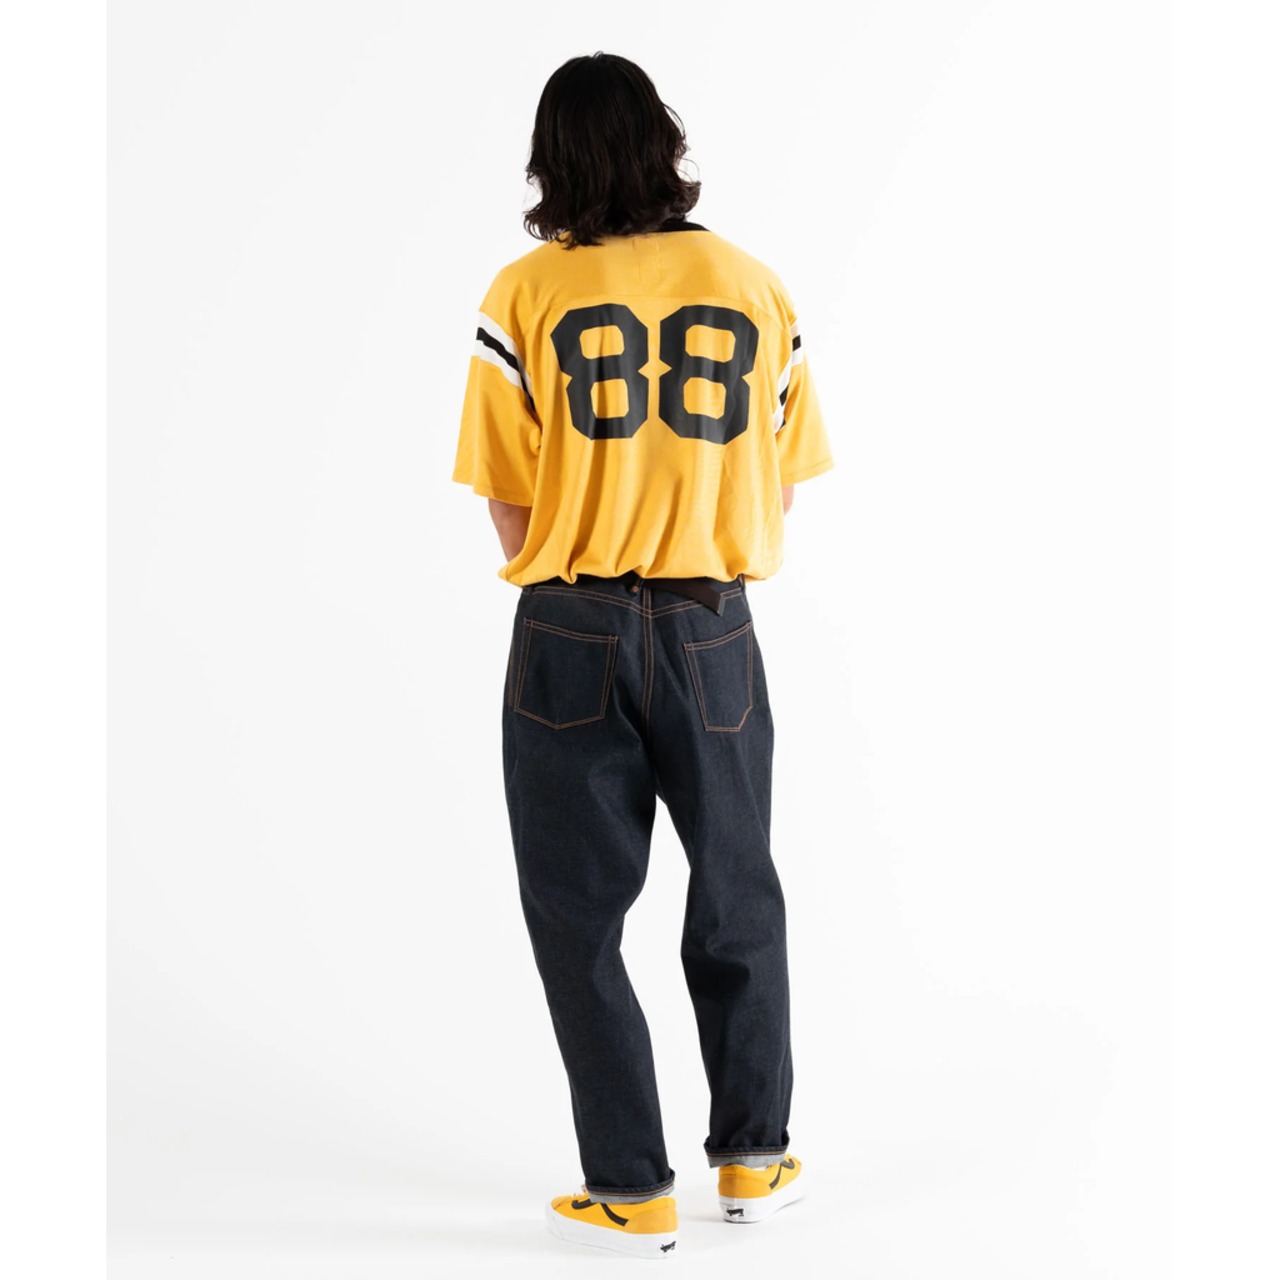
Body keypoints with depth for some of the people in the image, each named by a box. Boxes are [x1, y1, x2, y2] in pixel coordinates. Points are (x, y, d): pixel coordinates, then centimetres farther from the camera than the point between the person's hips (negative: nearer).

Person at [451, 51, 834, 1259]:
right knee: (737, 906, 18)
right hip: (713, 631, 2)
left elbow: (513, 514, -5)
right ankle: (753, 1158, 29)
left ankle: (633, 1193, 15)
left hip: (570, 640, -2)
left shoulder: (525, 293, -6)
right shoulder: (754, 285, 1)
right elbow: (779, 492, 4)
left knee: (579, 919, 10)